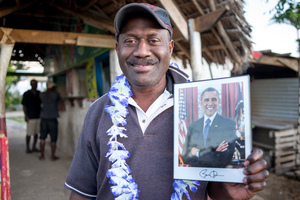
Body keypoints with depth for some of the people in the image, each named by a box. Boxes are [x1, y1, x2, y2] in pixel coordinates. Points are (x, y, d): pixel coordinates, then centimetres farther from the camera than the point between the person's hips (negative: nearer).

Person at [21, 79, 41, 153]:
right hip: (30, 117, -4)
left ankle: (34, 147, 19)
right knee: (29, 133, -1)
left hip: (38, 116, 4)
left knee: (36, 133, 9)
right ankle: (27, 148, 11)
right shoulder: (26, 94, -2)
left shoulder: (39, 93, 10)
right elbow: (24, 106, -2)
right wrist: (26, 116, -9)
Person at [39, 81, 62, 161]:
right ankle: (53, 156, 9)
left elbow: (42, 103, 15)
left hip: (44, 118, 3)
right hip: (53, 118, -3)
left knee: (42, 138, 11)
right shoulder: (56, 94, -4)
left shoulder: (42, 95, 2)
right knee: (53, 139, 4)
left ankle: (42, 155, 15)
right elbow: (60, 100, 12)